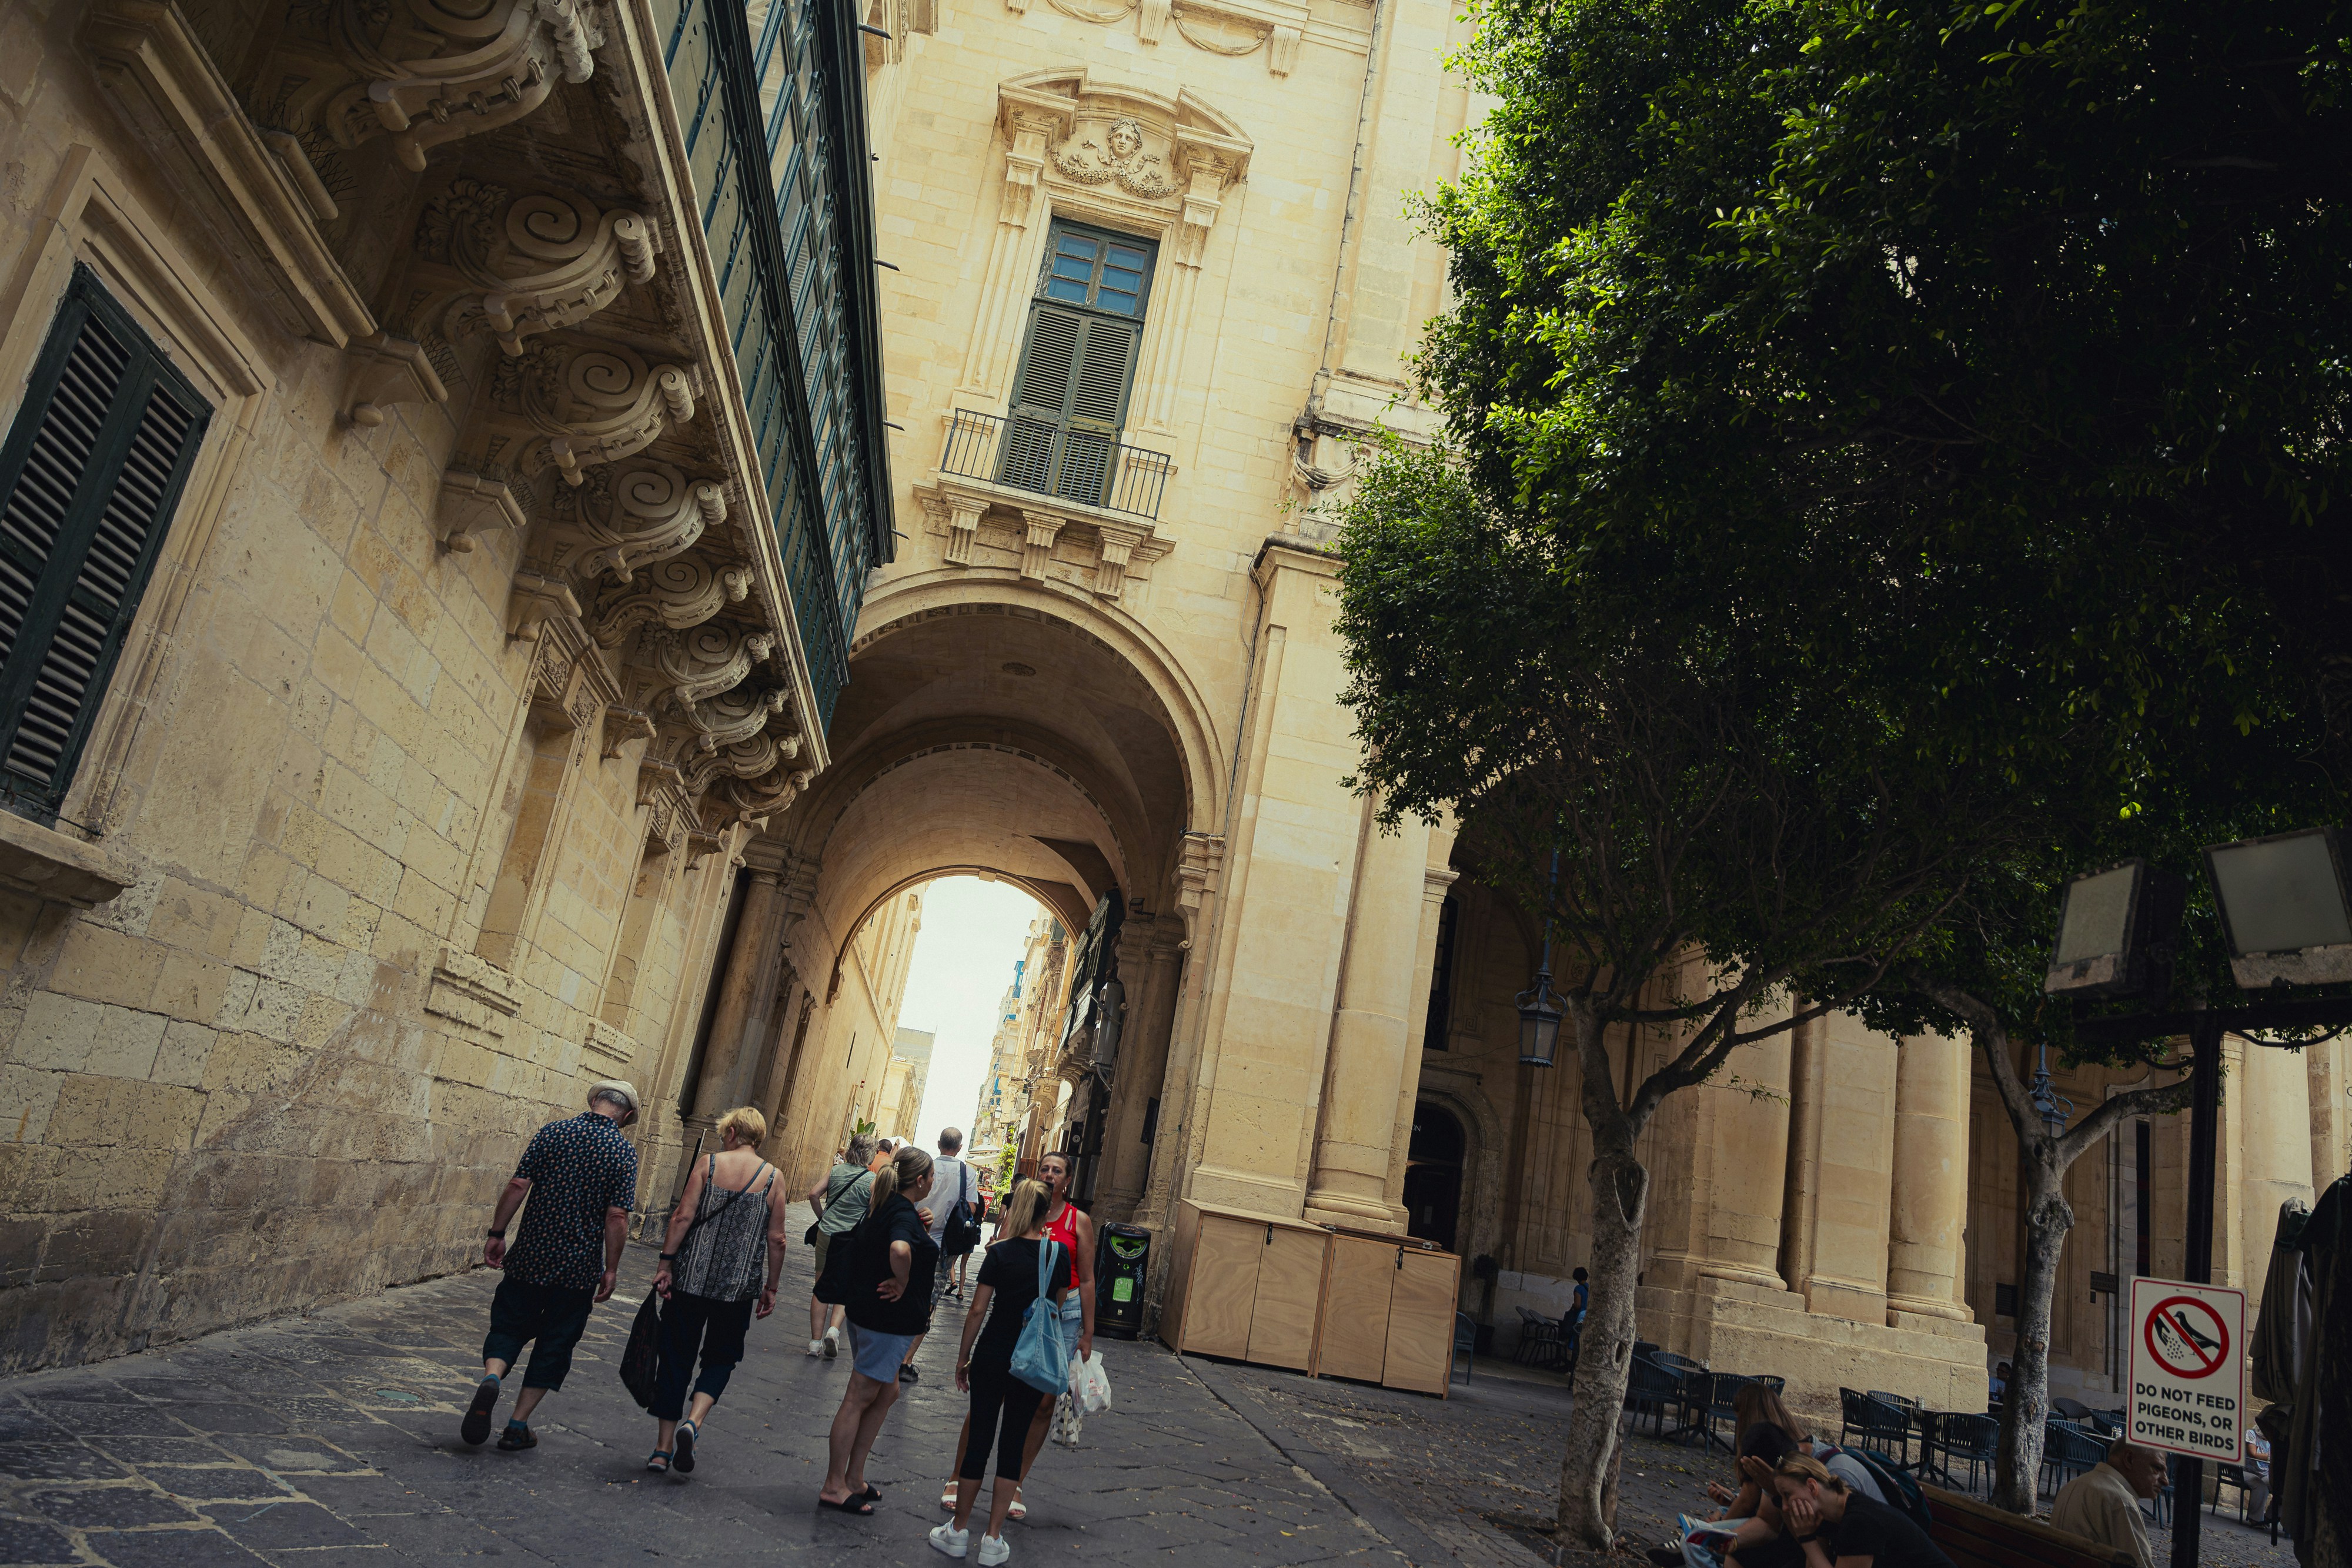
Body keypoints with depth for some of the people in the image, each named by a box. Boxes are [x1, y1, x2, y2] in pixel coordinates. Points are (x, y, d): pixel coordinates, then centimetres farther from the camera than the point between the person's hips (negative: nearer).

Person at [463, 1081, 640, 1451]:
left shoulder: (552, 1132, -1)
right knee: (554, 1345, 12)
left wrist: (496, 1233, 6)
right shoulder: (624, 1152, -7)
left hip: (531, 1256, 1)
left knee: (509, 1327, 17)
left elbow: (518, 1186, -4)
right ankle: (518, 1426, 15)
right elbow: (617, 1216, -11)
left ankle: (491, 1379, -11)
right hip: (580, 1267, -1)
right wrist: (611, 1270, -3)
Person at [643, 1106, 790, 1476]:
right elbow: (776, 1239, -1)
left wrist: (666, 1264, -2)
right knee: (721, 1357, 18)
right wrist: (771, 1287, 8)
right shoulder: (773, 1177, -1)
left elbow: (682, 1217, -9)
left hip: (690, 1279, 0)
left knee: (676, 1358, 11)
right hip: (739, 1286, 0)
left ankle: (663, 1449, 14)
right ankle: (694, 1422, -6)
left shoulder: (708, 1164, -3)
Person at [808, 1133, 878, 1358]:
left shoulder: (835, 1171, -1)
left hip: (827, 1234, 2)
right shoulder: (872, 1180, -10)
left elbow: (814, 1194, -2)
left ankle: (815, 1342, 11)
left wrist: (823, 1217, 12)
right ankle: (834, 1329, -8)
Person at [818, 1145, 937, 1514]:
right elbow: (899, 1249, -43)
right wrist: (902, 1283, -23)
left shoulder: (883, 1209, 9)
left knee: (887, 1394, 18)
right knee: (859, 1399, 0)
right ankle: (835, 1487, 10)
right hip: (887, 1320, -10)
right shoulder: (905, 1216, -20)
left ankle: (854, 1478, 24)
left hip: (866, 1313, 10)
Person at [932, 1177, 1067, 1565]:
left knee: (979, 1436, 9)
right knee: (1013, 1443, 9)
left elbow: (977, 1310, -7)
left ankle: (959, 1531, 20)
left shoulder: (1000, 1253, -9)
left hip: (992, 1357, -1)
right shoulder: (1059, 1254, -4)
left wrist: (963, 1357, 1)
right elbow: (1062, 1309, 4)